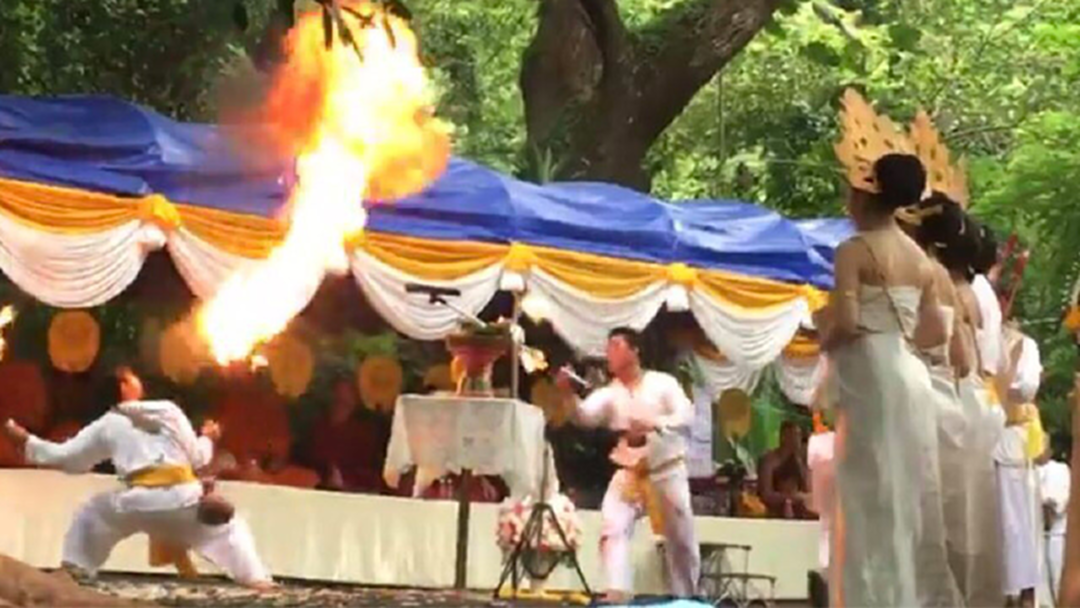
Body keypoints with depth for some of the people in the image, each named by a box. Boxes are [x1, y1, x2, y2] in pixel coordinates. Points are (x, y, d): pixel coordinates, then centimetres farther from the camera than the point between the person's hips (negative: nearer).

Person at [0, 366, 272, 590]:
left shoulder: (107, 425, 10)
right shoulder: (169, 411, 9)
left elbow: (66, 456, 15)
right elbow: (197, 458, 11)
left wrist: (25, 441, 27)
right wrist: (207, 438, 35)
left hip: (140, 500, 0)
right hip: (183, 497, 0)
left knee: (89, 516, 26)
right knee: (228, 527, 17)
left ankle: (72, 571, 18)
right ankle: (258, 580, 3)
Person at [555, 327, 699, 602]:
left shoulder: (662, 383, -4)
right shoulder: (609, 393, 2)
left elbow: (686, 415, -14)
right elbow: (586, 415, -16)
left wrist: (654, 426, -30)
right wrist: (569, 394, -36)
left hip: (666, 471, -2)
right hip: (628, 473, 2)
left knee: (681, 539, 7)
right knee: (612, 529, -18)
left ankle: (686, 599, 26)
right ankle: (616, 595, -24)